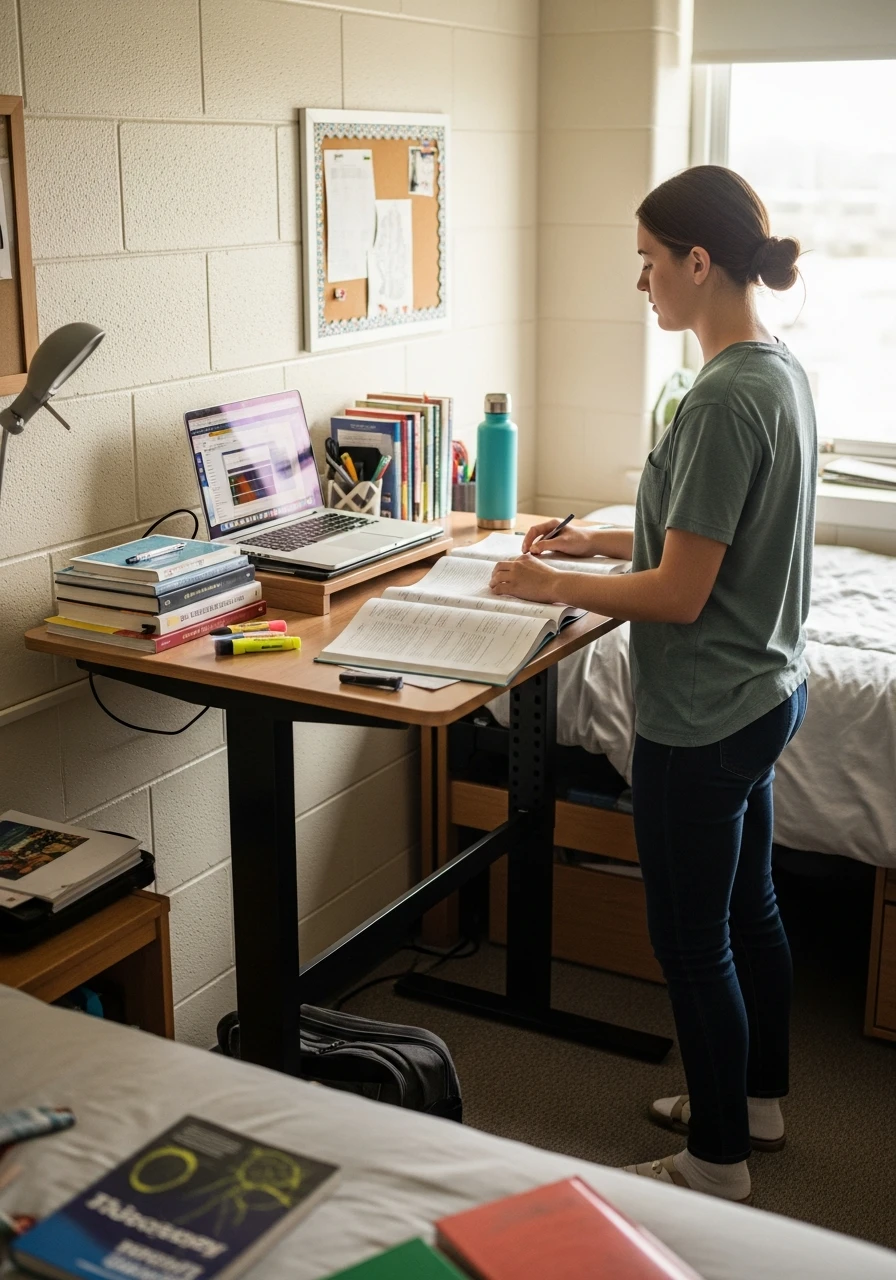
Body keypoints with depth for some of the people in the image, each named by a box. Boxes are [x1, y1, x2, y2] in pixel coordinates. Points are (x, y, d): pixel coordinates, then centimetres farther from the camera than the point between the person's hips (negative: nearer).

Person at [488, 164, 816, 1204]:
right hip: (764, 691, 10)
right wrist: (601, 540, 11)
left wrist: (550, 585, -11)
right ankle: (756, 1099, 42)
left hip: (704, 717, -10)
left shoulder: (724, 398, -25)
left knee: (691, 940, 5)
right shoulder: (779, 371, 6)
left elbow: (680, 593, -24)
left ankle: (717, 1167, 23)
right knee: (747, 908, 23)